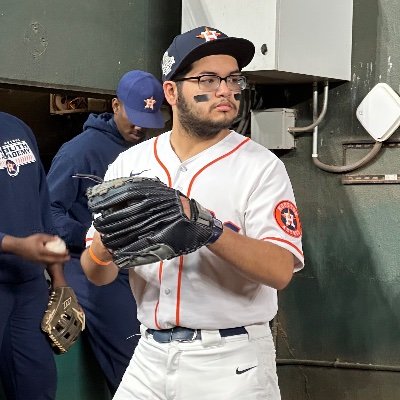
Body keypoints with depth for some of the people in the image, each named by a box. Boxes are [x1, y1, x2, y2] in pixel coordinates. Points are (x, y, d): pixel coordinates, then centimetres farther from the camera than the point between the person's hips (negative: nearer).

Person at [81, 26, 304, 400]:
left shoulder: (260, 166, -7)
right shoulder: (130, 163, 3)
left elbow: (280, 270, -19)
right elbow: (97, 275, 2)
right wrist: (104, 245, -20)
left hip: (232, 362, -3)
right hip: (151, 354, 4)